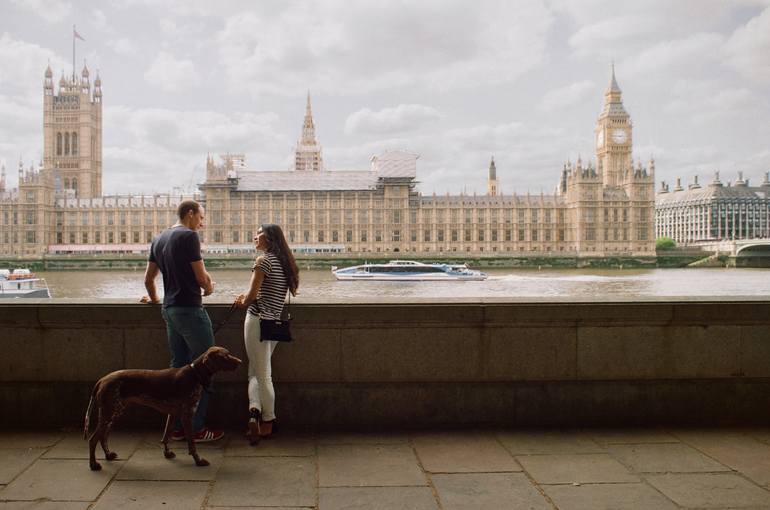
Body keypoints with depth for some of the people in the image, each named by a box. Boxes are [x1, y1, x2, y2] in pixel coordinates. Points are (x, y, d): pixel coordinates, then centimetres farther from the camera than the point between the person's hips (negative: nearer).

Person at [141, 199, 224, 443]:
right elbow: (202, 277, -12)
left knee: (178, 366, 12)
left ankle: (177, 427, 17)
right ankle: (197, 428, 0)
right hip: (190, 309, -9)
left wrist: (154, 298, 36)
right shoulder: (189, 236, -11)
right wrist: (209, 287, 9)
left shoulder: (159, 239, 14)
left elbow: (148, 279, 20)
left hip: (169, 310, 9)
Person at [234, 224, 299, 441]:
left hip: (258, 320, -7)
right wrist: (248, 297, 13)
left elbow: (252, 296, -12)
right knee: (261, 372, 12)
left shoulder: (264, 260, -10)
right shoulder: (284, 262, 13)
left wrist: (243, 303, 8)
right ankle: (265, 421, 4)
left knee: (260, 374, 2)